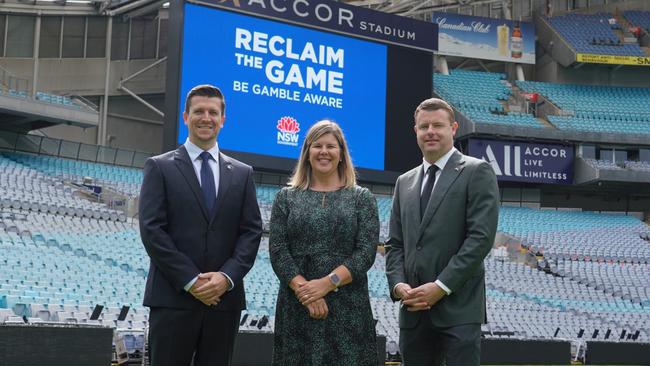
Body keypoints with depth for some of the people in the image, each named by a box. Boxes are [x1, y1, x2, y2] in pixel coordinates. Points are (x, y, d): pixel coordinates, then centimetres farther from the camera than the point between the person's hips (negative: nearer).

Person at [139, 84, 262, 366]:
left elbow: (252, 231, 7)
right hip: (173, 297, -3)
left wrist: (227, 276, -9)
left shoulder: (242, 173, 13)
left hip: (224, 298, 3)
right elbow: (151, 229, -4)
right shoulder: (160, 167, 4)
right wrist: (190, 280, -12)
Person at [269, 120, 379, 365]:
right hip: (296, 305, 1)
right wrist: (305, 291, -13)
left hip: (348, 306, -1)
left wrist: (327, 283, -14)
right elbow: (277, 251, 0)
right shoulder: (286, 197, 9)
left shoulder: (361, 198, 7)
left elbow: (366, 252, -3)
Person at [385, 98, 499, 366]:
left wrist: (441, 286, -14)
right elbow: (395, 244, 16)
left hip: (458, 306, -5)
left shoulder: (476, 172, 0)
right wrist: (398, 284, -3)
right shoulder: (405, 182, 18)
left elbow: (481, 237, -10)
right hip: (414, 309, 5)